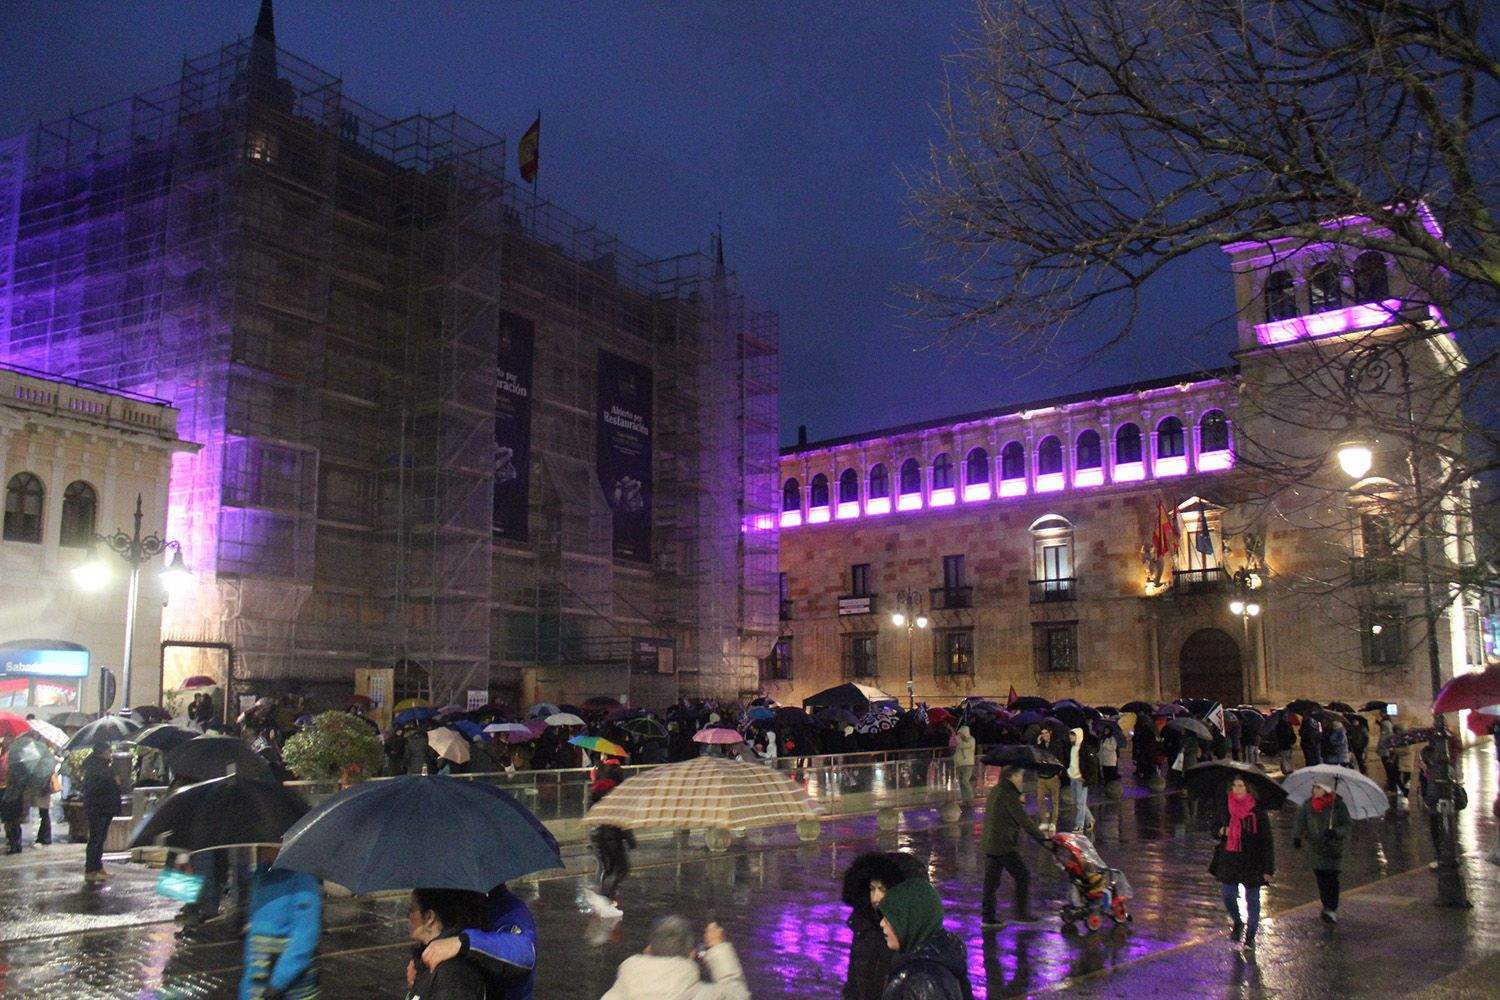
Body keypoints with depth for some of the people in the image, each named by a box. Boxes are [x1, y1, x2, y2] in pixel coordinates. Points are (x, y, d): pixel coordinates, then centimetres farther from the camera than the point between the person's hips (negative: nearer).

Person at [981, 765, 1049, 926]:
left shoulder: (995, 792, 14)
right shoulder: (1008, 795, -16)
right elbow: (1024, 821, -16)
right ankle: (1022, 913, 8)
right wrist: (1042, 838, -11)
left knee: (991, 881, 11)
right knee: (1023, 876, 4)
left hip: (989, 845, 9)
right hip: (1005, 846, -9)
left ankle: (988, 917, 13)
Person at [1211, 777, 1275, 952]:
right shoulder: (1227, 805, 1)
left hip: (1251, 861, -4)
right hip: (1229, 859, 4)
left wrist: (1267, 868, -12)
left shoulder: (1258, 809, -12)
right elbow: (1221, 824, 19)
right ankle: (1237, 923, 35)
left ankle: (1250, 936, 23)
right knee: (1228, 895, 6)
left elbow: (1267, 840, -9)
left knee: (1252, 899, 7)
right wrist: (1221, 830, -7)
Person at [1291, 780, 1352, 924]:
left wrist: (1336, 832, -23)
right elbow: (1299, 821, 0)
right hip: (1315, 847, 3)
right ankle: (1327, 907, 17)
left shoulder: (1338, 805, -7)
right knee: (1321, 878, 4)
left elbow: (1348, 825, -4)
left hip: (1333, 847, -3)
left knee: (1332, 878, -8)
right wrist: (1296, 837, -16)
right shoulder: (1308, 804, 2)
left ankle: (1332, 909, -2)